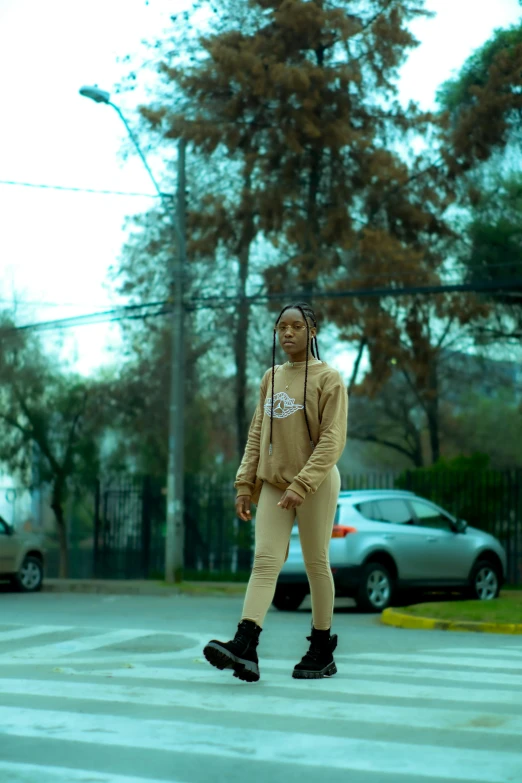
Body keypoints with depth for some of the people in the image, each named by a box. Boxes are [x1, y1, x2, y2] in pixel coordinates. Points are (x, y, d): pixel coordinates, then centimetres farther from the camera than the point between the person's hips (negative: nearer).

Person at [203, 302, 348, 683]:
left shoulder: (328, 378, -5)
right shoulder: (271, 378, 13)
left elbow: (333, 440, -13)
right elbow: (257, 435, 15)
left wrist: (301, 485, -22)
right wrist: (245, 483, 6)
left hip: (315, 484, -4)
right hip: (274, 483, 5)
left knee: (316, 564, 3)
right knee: (265, 561, -8)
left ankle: (322, 649, 15)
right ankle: (245, 646, -20)